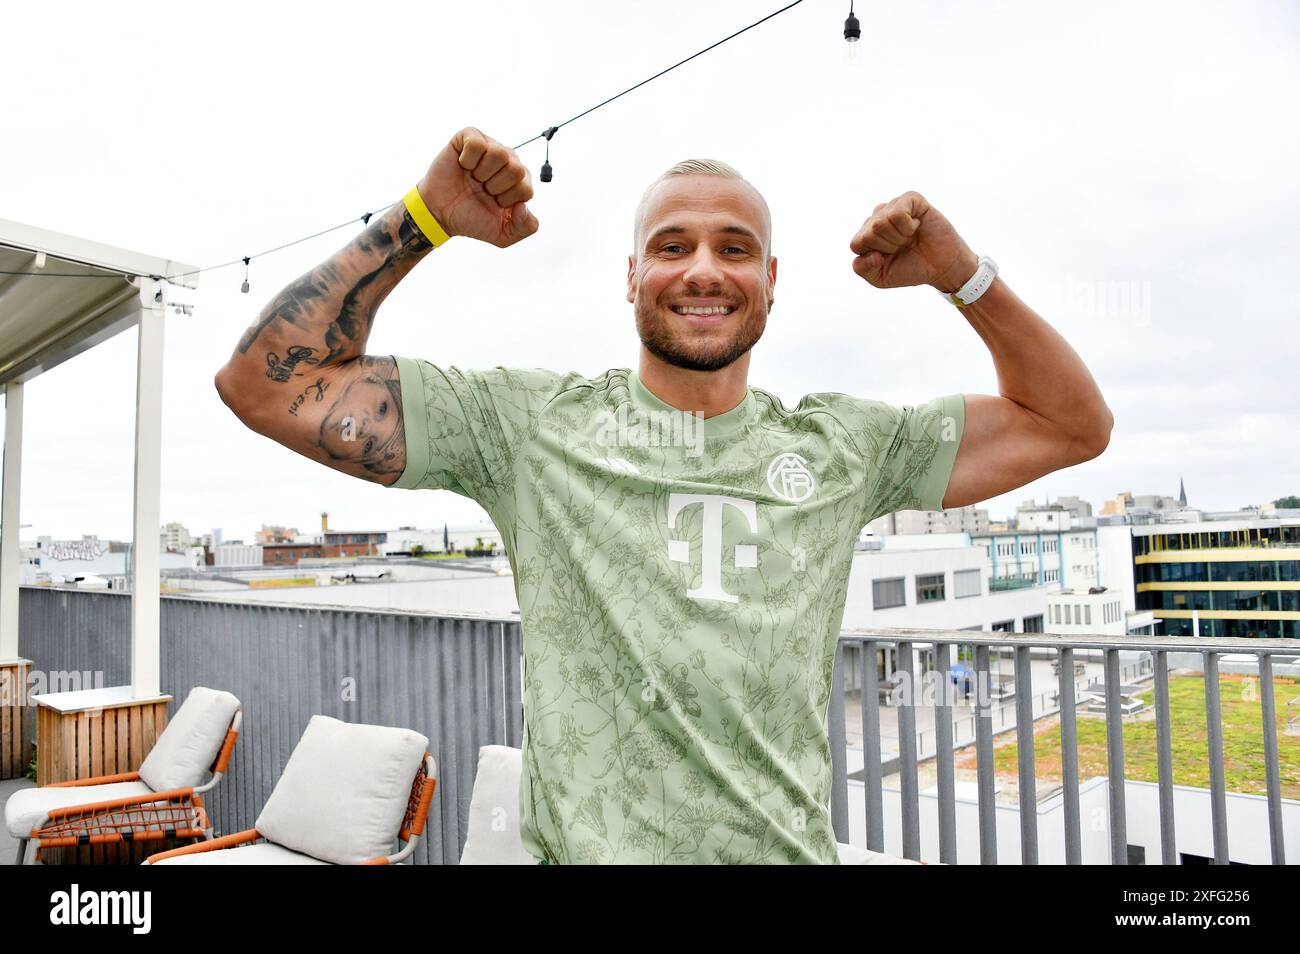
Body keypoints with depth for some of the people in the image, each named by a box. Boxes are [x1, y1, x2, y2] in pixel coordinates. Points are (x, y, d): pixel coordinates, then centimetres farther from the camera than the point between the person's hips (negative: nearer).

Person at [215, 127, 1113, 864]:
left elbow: (1073, 424, 9)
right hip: (585, 847, -2)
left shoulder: (841, 445, 3)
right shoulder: (530, 422, -4)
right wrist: (426, 219, -10)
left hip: (792, 849, 3)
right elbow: (269, 384, -4)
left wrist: (960, 272, -4)